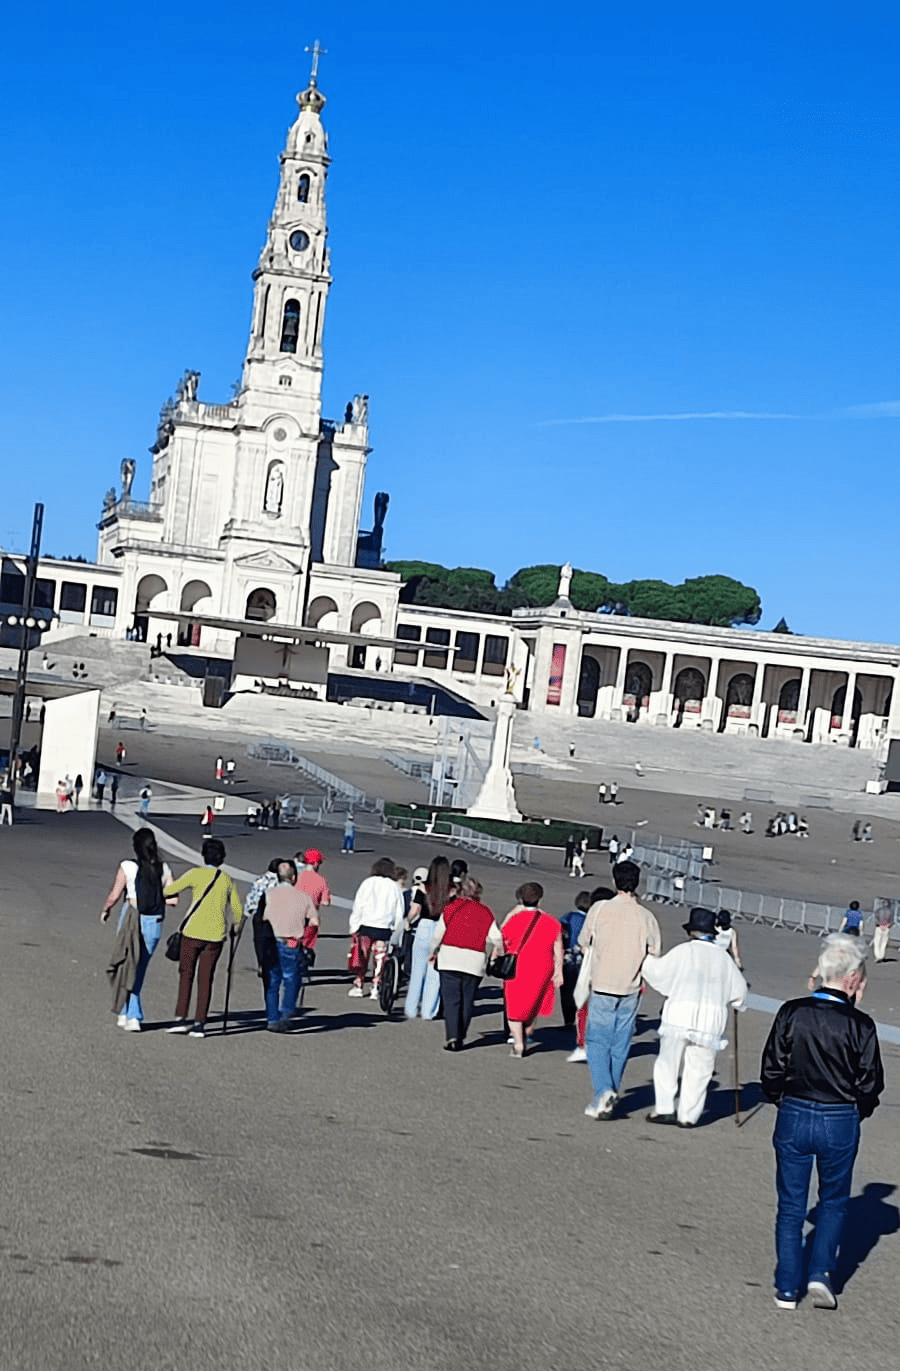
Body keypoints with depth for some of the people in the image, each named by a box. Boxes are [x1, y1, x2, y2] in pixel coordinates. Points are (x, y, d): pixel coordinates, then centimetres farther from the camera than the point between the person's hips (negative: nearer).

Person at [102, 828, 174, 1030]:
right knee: (139, 969, 15)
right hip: (154, 923, 3)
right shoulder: (163, 869, 0)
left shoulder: (127, 866, -9)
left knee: (129, 967, 8)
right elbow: (173, 899, 0)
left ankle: (132, 1017, 3)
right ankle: (124, 1014, 22)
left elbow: (114, 896, -7)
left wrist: (105, 910, 13)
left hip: (132, 921, -3)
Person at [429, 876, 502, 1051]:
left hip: (450, 959, -1)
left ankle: (452, 1037, -15)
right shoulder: (485, 912, 5)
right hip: (475, 962, 1)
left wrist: (434, 952, 18)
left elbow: (438, 933, 2)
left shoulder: (451, 908, 1)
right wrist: (486, 953, 15)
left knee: (451, 999, -2)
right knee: (467, 1000, 11)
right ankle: (460, 1038, 13)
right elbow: (495, 938, -2)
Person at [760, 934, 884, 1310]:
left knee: (791, 1205, 13)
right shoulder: (859, 1025, -13)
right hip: (840, 1124, -1)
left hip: (793, 1118, 1)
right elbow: (870, 1085, -6)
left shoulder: (792, 1013, -9)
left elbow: (771, 1072, -3)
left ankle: (787, 1289, 17)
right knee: (834, 1201, 20)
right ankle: (820, 1272, 7)